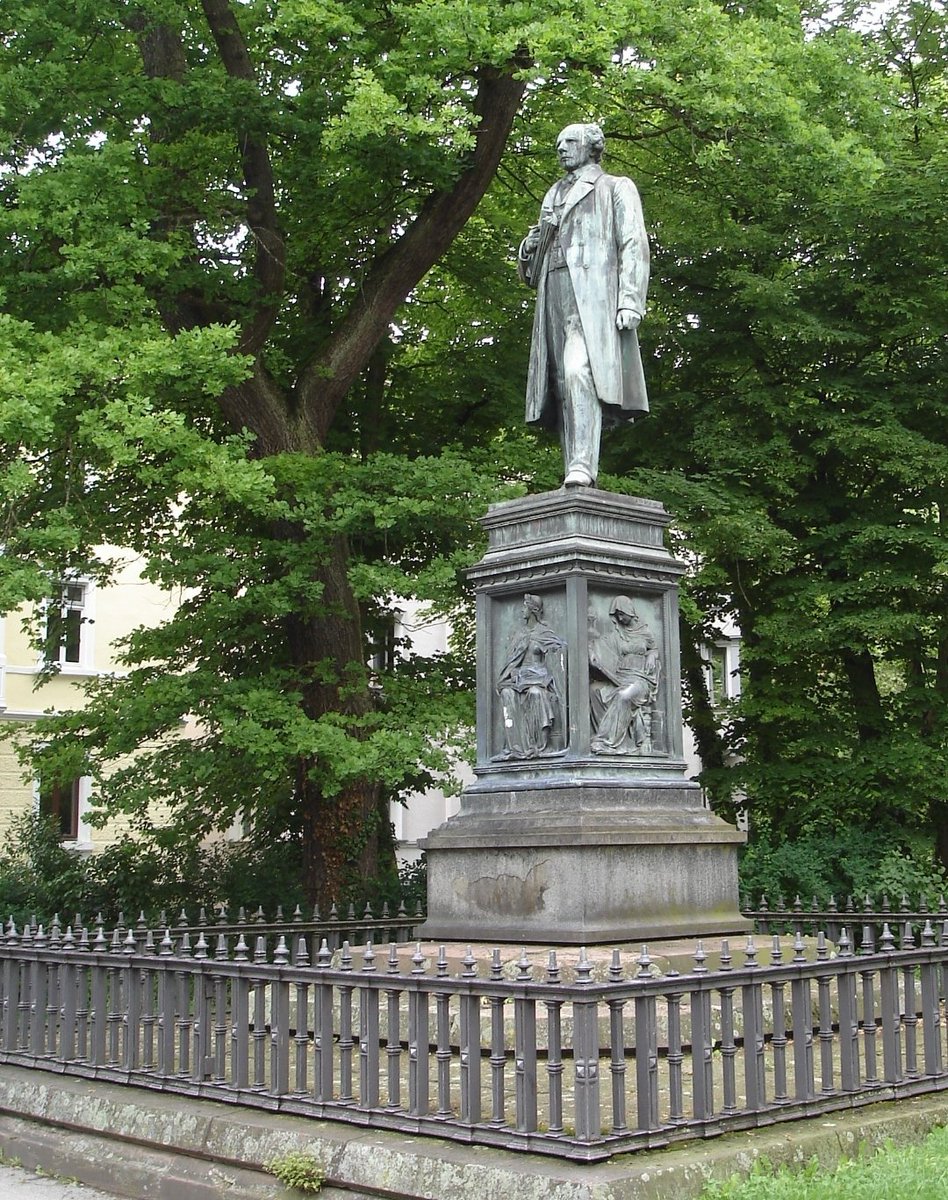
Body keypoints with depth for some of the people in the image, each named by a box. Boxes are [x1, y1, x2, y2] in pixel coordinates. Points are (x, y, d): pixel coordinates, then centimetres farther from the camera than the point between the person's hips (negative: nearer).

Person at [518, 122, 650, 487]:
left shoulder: (616, 188, 17)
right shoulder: (554, 196, 33)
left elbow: (634, 245, 2)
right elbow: (531, 270, 31)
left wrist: (630, 300, -13)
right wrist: (531, 246, 7)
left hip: (593, 290, -6)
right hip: (555, 294, 6)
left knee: (579, 370, -27)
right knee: (564, 386, -6)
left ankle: (582, 467, -38)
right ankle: (574, 479, -11)